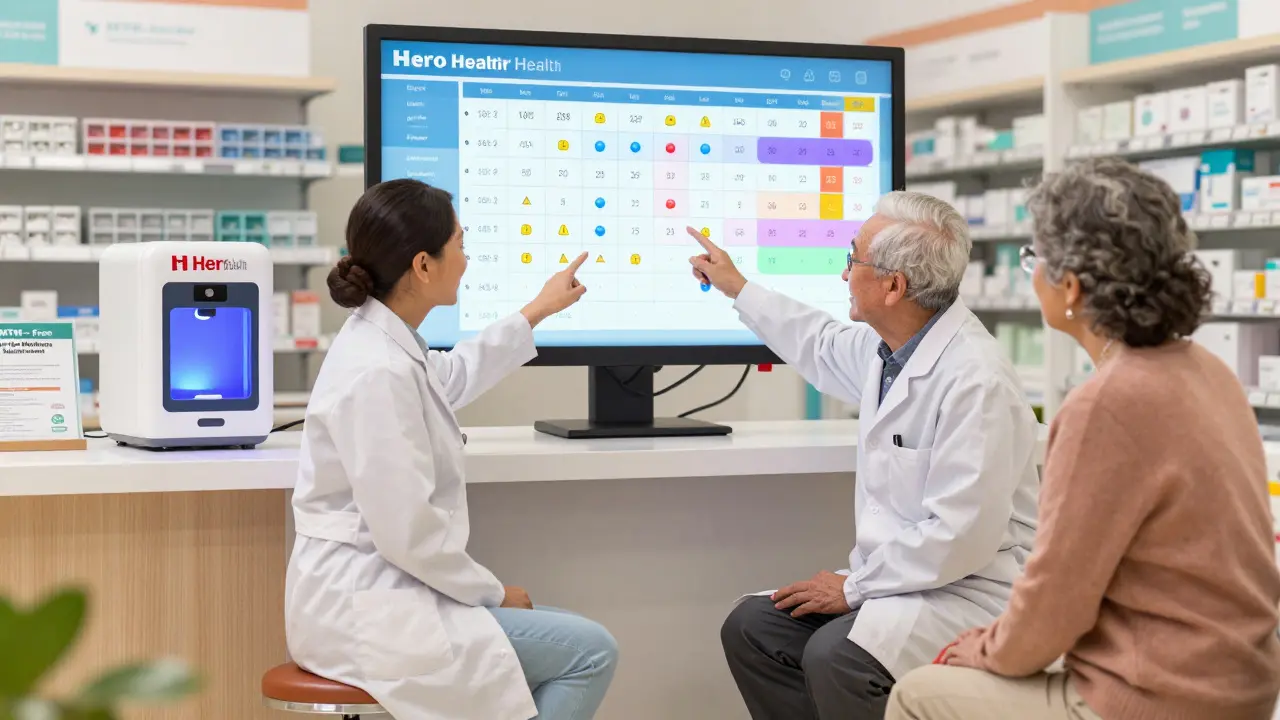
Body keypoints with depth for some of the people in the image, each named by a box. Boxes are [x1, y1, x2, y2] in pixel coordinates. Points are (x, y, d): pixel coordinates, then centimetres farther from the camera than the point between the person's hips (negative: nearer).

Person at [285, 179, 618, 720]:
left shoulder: (387, 340, 6)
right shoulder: (378, 372, -24)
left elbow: (451, 376, 31)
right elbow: (407, 533, -25)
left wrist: (537, 312, 39)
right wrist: (492, 592, -10)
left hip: (379, 589, 10)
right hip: (366, 607, -10)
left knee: (577, 641, 17)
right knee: (591, 653, -8)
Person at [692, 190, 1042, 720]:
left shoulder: (976, 380, -24)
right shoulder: (886, 348, 4)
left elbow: (961, 536, -26)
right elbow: (821, 344, 30)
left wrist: (854, 588, -17)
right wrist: (736, 288, 37)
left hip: (969, 589, -9)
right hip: (896, 576, 9)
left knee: (834, 655, -30)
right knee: (751, 627, 1)